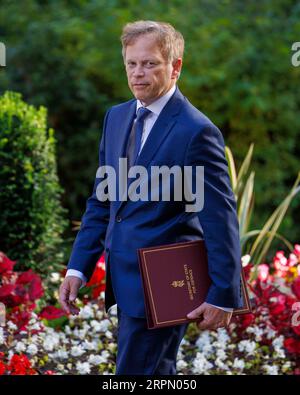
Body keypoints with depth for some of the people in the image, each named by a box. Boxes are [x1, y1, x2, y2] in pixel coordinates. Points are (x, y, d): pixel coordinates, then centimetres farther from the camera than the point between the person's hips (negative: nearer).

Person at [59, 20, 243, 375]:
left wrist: (223, 295, -15)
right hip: (126, 279, 8)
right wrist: (78, 268, 7)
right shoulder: (116, 117, 9)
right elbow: (101, 200, 14)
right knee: (157, 372, 18)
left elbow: (221, 219, -14)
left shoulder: (196, 131, -14)